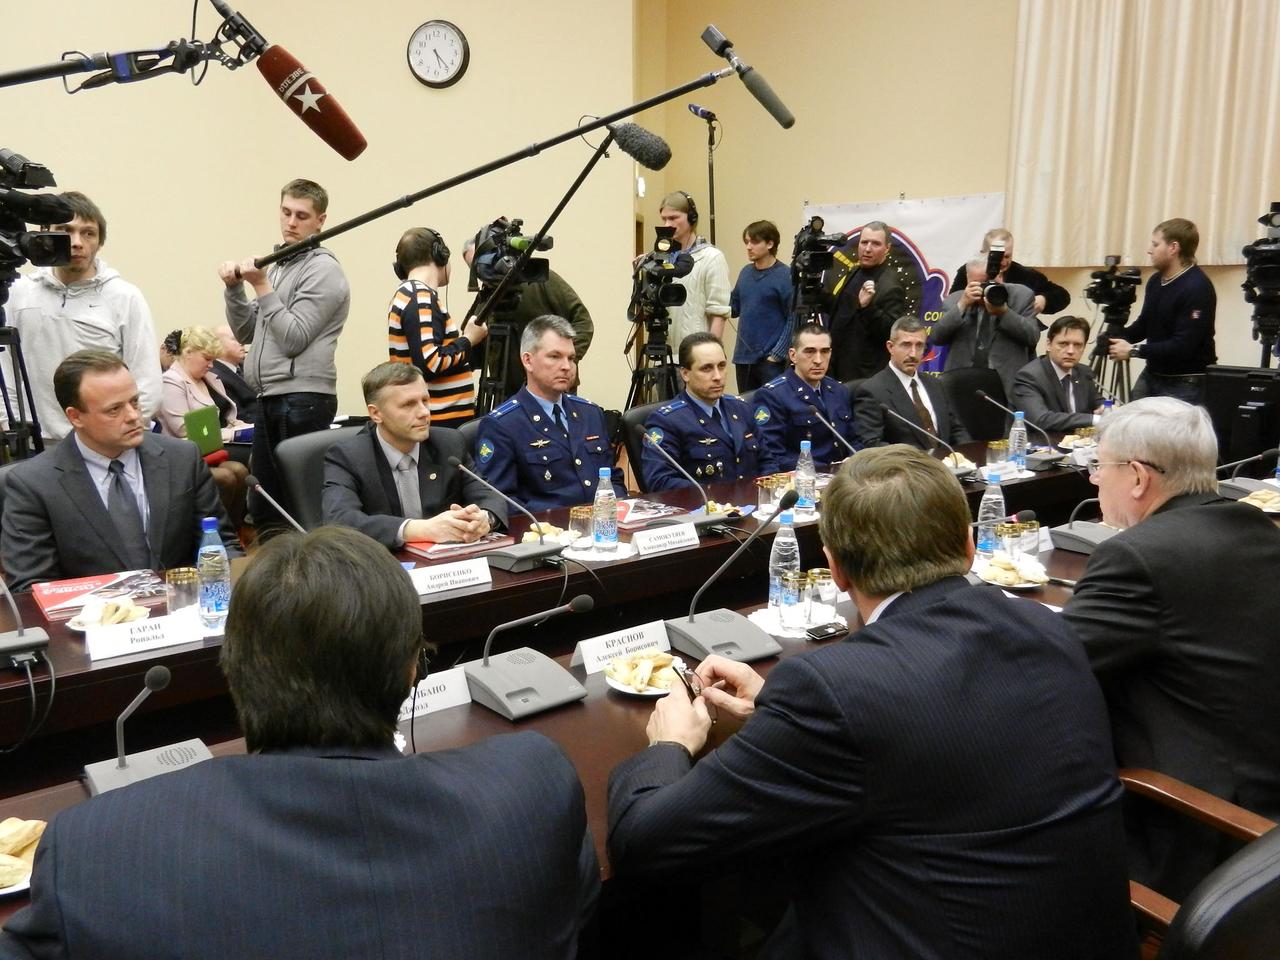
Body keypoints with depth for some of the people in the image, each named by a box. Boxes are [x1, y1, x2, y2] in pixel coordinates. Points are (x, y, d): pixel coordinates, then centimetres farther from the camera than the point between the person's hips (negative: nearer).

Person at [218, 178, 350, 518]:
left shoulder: (323, 270, -5)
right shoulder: (278, 266, 20)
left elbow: (293, 339, -14)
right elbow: (245, 332, 19)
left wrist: (261, 286, -11)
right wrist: (234, 288, 5)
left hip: (302, 399, -8)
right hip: (270, 398, 9)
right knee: (263, 506, 12)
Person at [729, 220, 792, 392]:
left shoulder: (785, 276, -9)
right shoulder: (746, 272, 9)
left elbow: (793, 318, -11)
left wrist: (778, 354, -15)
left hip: (770, 360, -6)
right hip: (743, 357, 6)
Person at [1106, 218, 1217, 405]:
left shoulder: (1197, 289, -17)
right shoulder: (1155, 280, 5)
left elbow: (1183, 346, -22)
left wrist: (1134, 350, -19)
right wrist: (1118, 337, -2)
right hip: (1151, 375, 7)